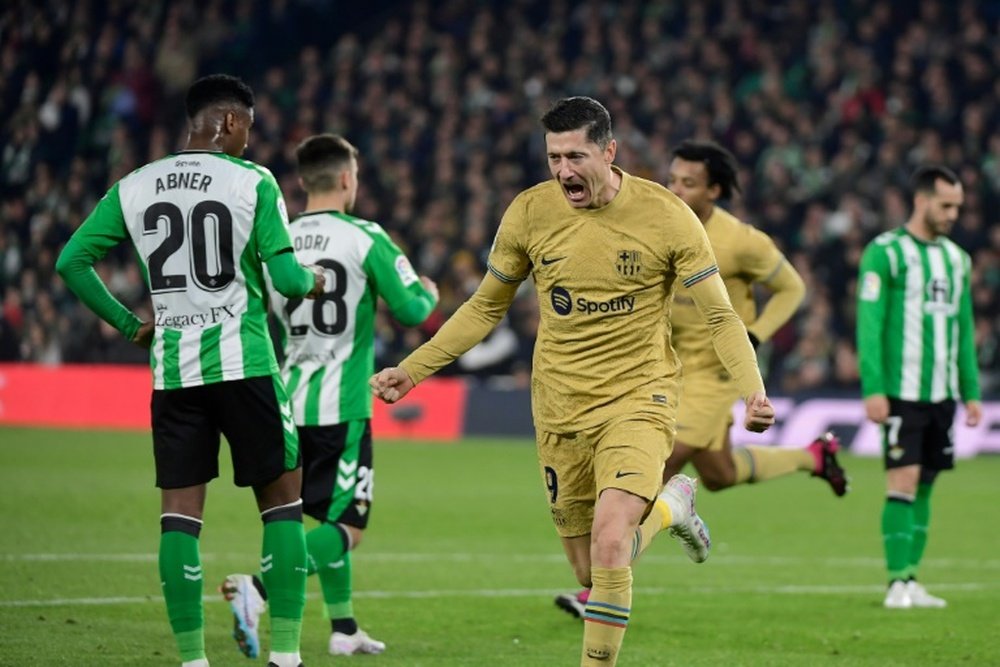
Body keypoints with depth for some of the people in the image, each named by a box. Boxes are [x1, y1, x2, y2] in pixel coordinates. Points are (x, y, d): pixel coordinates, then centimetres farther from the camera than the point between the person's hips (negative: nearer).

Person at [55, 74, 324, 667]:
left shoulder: (134, 188, 7)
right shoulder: (253, 182, -5)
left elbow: (72, 261, 7)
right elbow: (286, 278, -10)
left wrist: (127, 323, 15)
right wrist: (313, 282, 13)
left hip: (172, 368, 3)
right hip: (243, 362, -3)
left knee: (180, 511, 6)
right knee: (282, 501, 7)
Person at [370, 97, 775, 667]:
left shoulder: (666, 215, -10)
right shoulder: (530, 212, -3)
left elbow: (720, 316, -6)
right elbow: (485, 308, 11)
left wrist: (753, 390, -22)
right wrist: (412, 369, 5)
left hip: (637, 400, -4)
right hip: (560, 408, 4)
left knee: (611, 542, -25)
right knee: (590, 572, 10)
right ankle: (670, 505, 41)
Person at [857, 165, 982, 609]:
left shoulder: (956, 259, 15)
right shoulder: (885, 252, -6)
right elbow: (868, 323, -10)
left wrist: (971, 392, 14)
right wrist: (872, 389, -16)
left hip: (942, 394, 6)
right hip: (901, 394, -6)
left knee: (925, 485, 7)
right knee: (903, 482, -10)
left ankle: (911, 580, 11)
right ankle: (898, 582, -9)